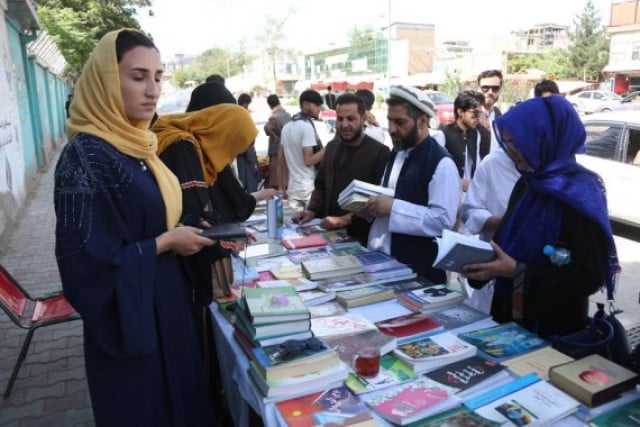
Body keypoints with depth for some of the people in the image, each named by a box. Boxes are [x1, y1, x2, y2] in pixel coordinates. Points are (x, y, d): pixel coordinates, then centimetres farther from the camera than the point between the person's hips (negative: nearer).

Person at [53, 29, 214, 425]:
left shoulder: (137, 144, 5)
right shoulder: (85, 156, -22)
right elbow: (87, 260, -25)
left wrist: (185, 232, -3)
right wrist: (167, 242, -18)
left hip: (166, 302, 8)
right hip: (130, 316, -8)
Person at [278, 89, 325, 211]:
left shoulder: (287, 127, 11)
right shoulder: (307, 126, -13)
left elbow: (280, 160, 15)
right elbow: (308, 161, -19)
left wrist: (281, 188, 20)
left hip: (293, 187, 8)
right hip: (310, 187, -8)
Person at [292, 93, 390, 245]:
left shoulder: (380, 152, -12)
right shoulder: (331, 147, 8)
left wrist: (346, 219, -21)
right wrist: (312, 211, -1)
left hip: (361, 238, -5)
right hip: (331, 232, 5)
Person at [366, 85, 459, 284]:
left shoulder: (441, 163, -16)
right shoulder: (396, 154, 10)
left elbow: (443, 220, -23)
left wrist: (394, 207, -25)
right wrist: (374, 205, -1)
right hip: (384, 257, 8)